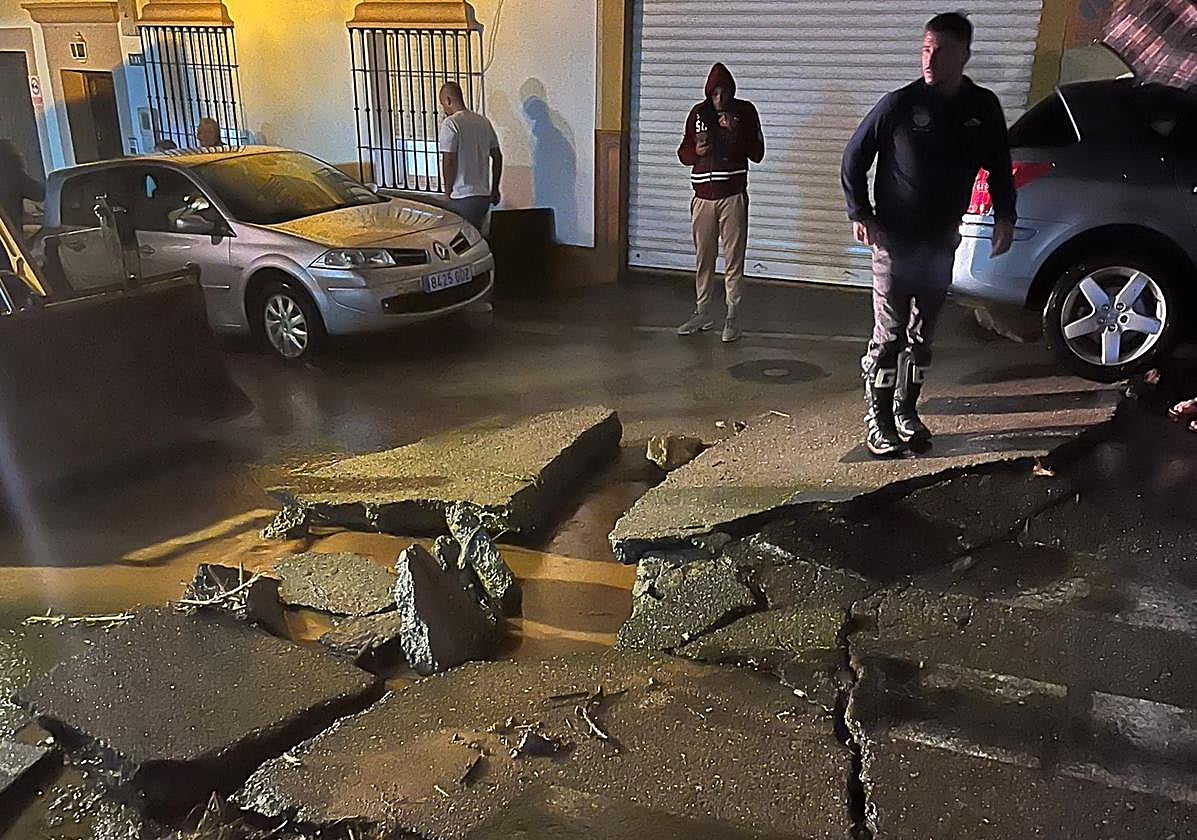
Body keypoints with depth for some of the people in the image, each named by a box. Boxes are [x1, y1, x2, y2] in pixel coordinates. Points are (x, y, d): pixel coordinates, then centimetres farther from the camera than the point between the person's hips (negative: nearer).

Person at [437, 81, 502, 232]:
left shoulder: (450, 123, -11)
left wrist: (447, 192, -4)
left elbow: (448, 161, -15)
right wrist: (495, 189, 21)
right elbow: (497, 157, 15)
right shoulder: (484, 122, 11)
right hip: (484, 196, 7)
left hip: (462, 198, -7)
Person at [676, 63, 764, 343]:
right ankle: (703, 313, 18)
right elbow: (683, 153, 12)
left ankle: (733, 317, 5)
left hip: (733, 196, -3)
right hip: (703, 197, 3)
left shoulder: (745, 111, 1)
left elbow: (757, 154, -4)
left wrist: (735, 131, -17)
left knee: (733, 258, -2)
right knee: (704, 258, 8)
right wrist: (696, 151, -11)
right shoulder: (698, 113, 7)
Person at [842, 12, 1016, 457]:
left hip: (941, 243, 4)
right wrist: (860, 213, -8)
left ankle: (906, 412, 24)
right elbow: (854, 157, -1)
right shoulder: (900, 104, -9)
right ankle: (877, 419, 7)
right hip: (894, 240, -4)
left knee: (923, 335, 11)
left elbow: (999, 166, 16)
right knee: (889, 334, -4)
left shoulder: (983, 107, 2)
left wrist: (1004, 216, 4)